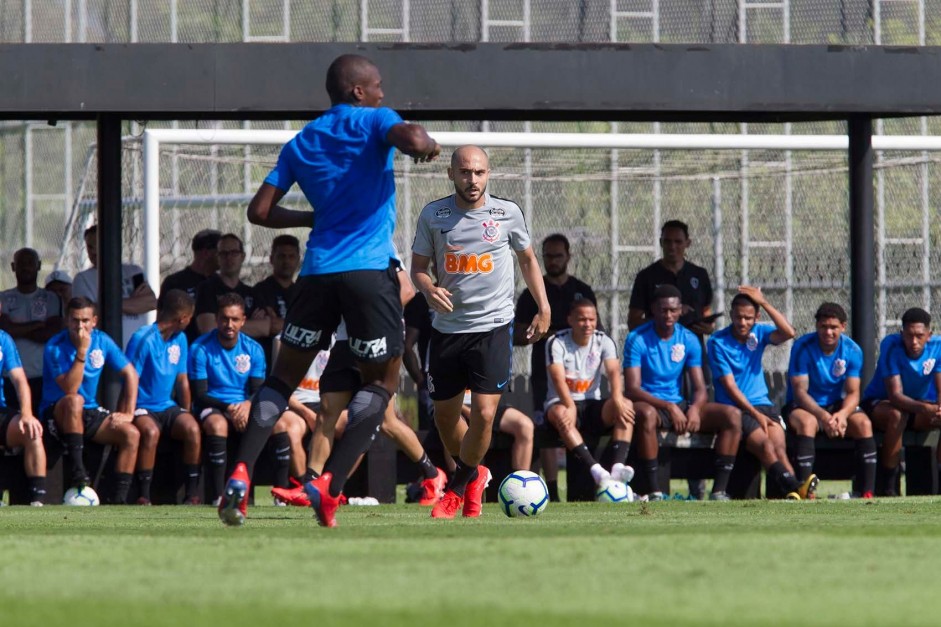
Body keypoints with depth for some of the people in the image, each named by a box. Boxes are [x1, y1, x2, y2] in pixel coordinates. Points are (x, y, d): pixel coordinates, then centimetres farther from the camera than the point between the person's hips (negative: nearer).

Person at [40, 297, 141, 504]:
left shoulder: (102, 341, 0)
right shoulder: (55, 347, -15)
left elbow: (130, 374, 4)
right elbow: (70, 390, -25)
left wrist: (128, 413, -5)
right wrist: (81, 352, -29)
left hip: (90, 414, 5)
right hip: (56, 415, -5)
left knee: (131, 434, -18)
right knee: (74, 401, -39)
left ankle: (118, 500, -20)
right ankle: (76, 470, -35)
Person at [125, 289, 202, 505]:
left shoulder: (180, 339, 11)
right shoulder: (143, 339, -11)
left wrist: (186, 412, 9)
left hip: (167, 406, 6)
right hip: (142, 407, -6)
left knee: (192, 428, -25)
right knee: (150, 432, -37)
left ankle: (192, 492, -20)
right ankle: (143, 495, -32)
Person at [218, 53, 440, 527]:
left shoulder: (300, 144, 17)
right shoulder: (373, 122, 3)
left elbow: (260, 211, 13)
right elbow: (411, 139, -20)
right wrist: (427, 145, 4)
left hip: (318, 270, 4)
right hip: (371, 270, -4)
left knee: (284, 376, 15)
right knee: (381, 382, 7)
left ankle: (240, 475, -3)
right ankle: (330, 484, -9)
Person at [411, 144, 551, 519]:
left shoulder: (508, 213, 0)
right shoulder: (433, 215, 0)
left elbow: (527, 259, 15)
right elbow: (418, 266, 8)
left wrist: (543, 308, 11)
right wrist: (429, 290, -15)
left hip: (494, 326, -2)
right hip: (447, 329, 2)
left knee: (484, 413, -14)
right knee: (444, 414, 9)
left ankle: (459, 485, 9)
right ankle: (472, 476, 37)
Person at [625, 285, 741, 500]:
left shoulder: (689, 340, 6)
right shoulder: (637, 339, -8)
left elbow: (700, 388, 4)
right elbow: (632, 388, -15)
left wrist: (695, 408, -21)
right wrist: (669, 407, -27)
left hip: (679, 406, 5)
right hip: (650, 404, -5)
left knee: (732, 417, -16)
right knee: (647, 415, -42)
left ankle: (718, 492, -21)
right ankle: (654, 493, -37)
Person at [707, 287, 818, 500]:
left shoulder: (759, 333, 11)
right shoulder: (718, 342, -2)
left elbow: (788, 333, -9)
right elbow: (730, 386, -6)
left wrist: (764, 303, -9)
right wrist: (756, 414, -13)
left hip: (762, 405, 4)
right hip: (734, 408, -4)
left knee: (778, 446, -24)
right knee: (765, 444, -30)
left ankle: (794, 490, -47)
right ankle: (793, 487, -52)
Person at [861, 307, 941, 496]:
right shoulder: (891, 346, -24)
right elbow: (895, 395, -31)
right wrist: (924, 408, -50)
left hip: (920, 404, 4)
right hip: (879, 403, -4)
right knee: (896, 415, -38)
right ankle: (887, 486, -32)